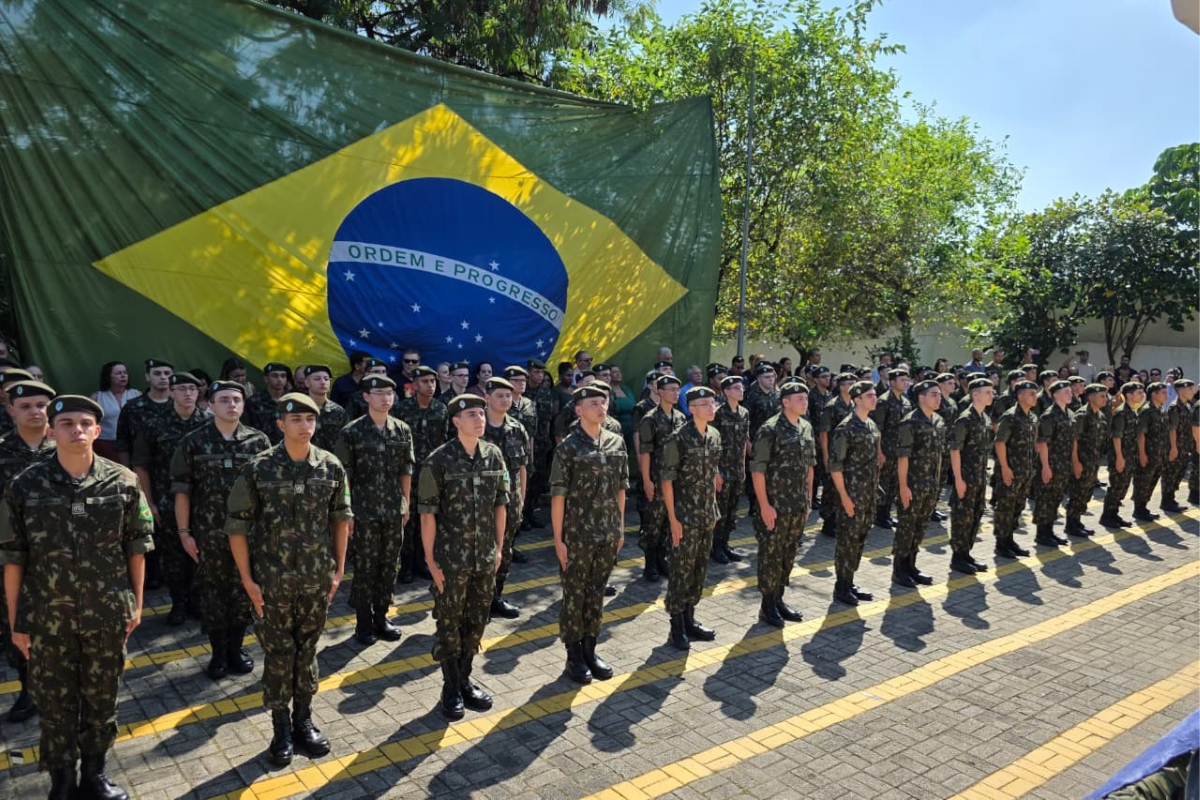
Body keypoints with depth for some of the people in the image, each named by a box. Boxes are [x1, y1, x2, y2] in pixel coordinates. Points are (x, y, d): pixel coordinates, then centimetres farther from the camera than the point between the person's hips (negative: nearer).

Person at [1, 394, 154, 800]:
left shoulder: (123, 483, -7)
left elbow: (136, 547, 1)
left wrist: (136, 603, 3)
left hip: (107, 616, 1)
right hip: (47, 618, 0)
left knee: (102, 700, 15)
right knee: (55, 704, 14)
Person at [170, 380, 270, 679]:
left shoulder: (259, 441, -1)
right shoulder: (193, 442, -4)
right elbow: (182, 490, -1)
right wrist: (184, 532, -3)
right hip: (209, 533, -1)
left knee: (243, 591, 11)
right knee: (212, 593, 10)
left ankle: (236, 647, 28)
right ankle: (218, 652, 25)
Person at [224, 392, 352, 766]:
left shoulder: (332, 467, -3)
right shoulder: (258, 469, -11)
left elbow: (341, 519, 6)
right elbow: (236, 525, -5)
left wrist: (338, 569, 5)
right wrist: (247, 578, -6)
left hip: (317, 580, 2)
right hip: (272, 581, -2)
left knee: (307, 653, 14)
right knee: (278, 656, 9)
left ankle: (304, 721, 31)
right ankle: (281, 729, 26)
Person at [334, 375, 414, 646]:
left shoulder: (403, 430, 3)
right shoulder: (351, 432, -8)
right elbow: (343, 475, -6)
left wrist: (406, 504, 9)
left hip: (394, 511, 4)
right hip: (364, 511, -4)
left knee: (389, 567, 11)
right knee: (365, 568, 5)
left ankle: (381, 617, 26)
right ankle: (364, 623, 19)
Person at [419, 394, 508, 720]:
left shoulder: (494, 455, 1)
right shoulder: (439, 460, -12)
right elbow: (428, 513, -10)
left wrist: (499, 547, 8)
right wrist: (431, 559, -10)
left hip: (485, 558, 4)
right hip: (451, 559, -4)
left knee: (476, 622, 14)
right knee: (449, 623, 9)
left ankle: (465, 680, 32)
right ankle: (451, 687, 25)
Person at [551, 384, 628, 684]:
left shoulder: (616, 442, 4)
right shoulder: (568, 447, -10)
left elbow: (620, 489, 11)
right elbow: (558, 495, -10)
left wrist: (620, 528, 11)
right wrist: (558, 538, -12)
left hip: (608, 534, 5)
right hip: (577, 535, -4)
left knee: (596, 594, 15)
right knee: (574, 595, 7)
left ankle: (590, 650, 29)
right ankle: (574, 656, 21)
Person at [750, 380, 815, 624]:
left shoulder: (807, 428, 8)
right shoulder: (770, 430, -14)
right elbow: (757, 470, -15)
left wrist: (808, 499, 14)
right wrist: (764, 505, -17)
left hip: (799, 507, 7)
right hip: (775, 506, -7)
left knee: (789, 555, 15)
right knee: (771, 556, 3)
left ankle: (779, 600, 28)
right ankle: (767, 606, 15)